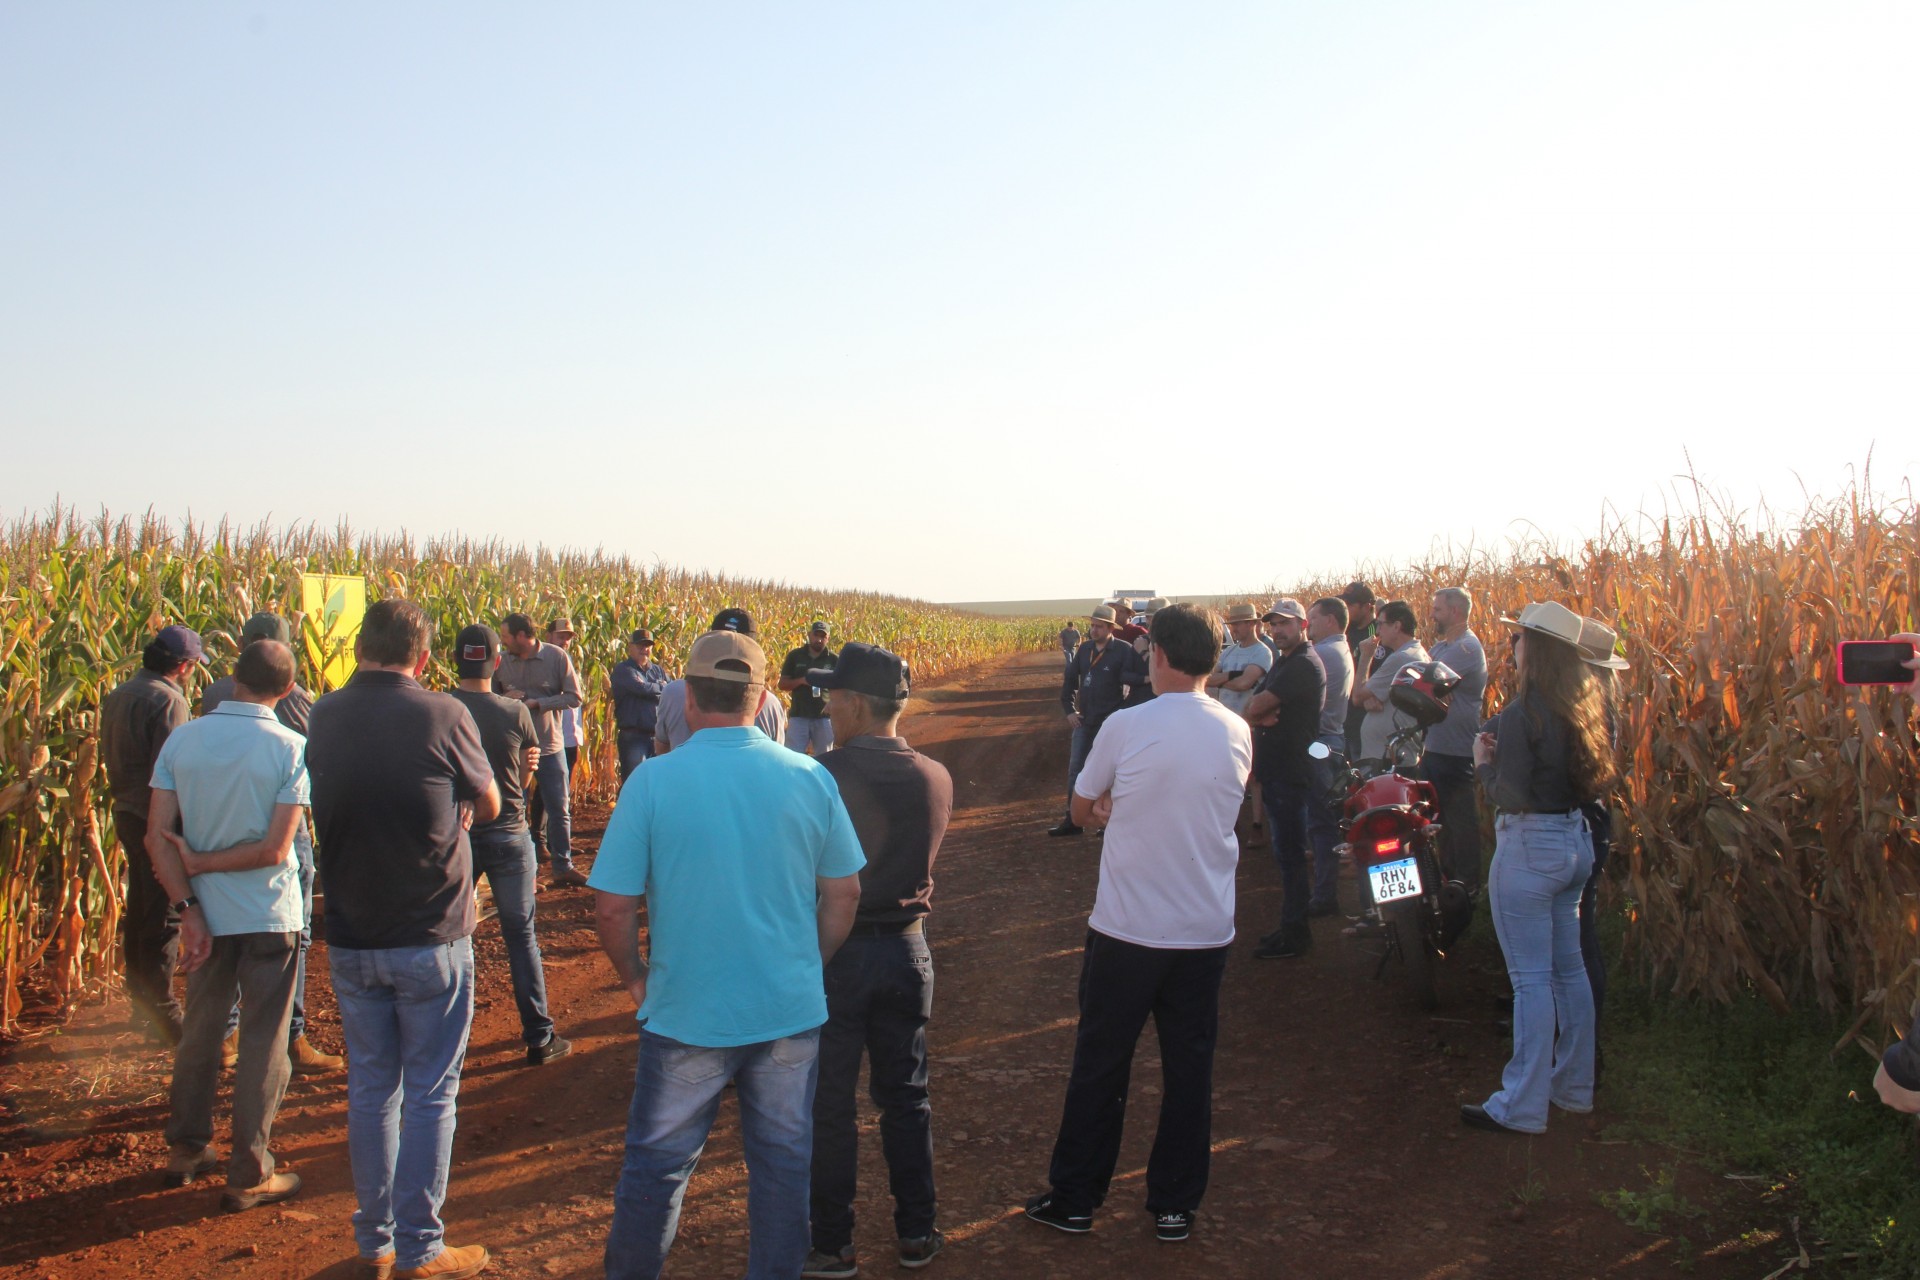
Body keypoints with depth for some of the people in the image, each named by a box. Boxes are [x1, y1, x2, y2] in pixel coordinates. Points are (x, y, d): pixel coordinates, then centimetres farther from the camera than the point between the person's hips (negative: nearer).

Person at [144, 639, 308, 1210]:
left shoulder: (181, 739, -4)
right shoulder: (291, 747, -14)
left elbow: (157, 836, -8)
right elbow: (275, 850, -19)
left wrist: (187, 908, -9)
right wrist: (199, 862, -9)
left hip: (205, 913, 4)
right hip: (269, 917, -4)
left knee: (199, 1031, 21)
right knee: (262, 1045, 7)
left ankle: (185, 1149, 34)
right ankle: (249, 1175, 14)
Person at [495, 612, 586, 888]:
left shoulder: (557, 656, -9)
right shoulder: (502, 661, -1)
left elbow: (574, 697, -10)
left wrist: (537, 703, -19)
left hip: (550, 744, -2)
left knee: (559, 809, 4)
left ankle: (562, 866, 13)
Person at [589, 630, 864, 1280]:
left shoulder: (653, 780, -13)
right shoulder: (810, 778, -5)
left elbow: (612, 908, -10)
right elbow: (844, 894, 3)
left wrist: (634, 977, 7)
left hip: (687, 1014, -2)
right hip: (791, 1012, 2)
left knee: (656, 1166, 16)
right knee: (783, 1164, 16)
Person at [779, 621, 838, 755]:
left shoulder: (834, 659, 2)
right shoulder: (795, 656, 4)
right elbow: (782, 684, 5)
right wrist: (801, 680, -13)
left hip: (824, 717, 0)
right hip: (798, 715, 0)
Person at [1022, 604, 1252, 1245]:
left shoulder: (1126, 727, -14)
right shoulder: (1238, 733, -2)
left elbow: (1082, 810, 0)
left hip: (1126, 928, -3)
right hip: (1207, 929, 3)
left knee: (1100, 1065, 11)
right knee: (1189, 1067, 14)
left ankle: (1074, 1198, 23)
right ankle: (1175, 1206, 23)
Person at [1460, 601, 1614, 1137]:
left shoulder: (1523, 711, -19)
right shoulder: (1586, 705, 5)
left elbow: (1511, 795, -22)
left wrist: (1484, 763, -3)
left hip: (1530, 846, -8)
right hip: (1577, 841, 9)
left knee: (1531, 977, -3)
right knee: (1568, 967, 18)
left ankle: (1522, 1106, 4)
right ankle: (1574, 1086, 29)